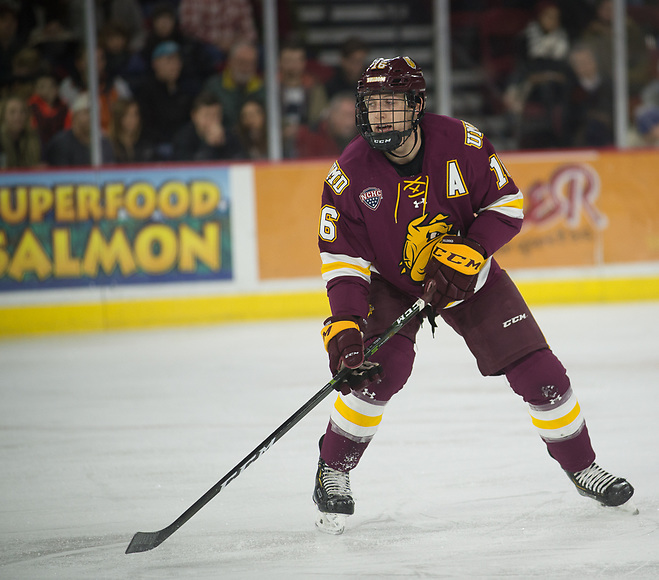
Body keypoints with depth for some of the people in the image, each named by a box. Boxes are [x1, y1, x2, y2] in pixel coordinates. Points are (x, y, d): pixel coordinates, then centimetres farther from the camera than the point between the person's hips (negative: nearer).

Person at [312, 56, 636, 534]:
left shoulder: (461, 143, -21)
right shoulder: (351, 173, -22)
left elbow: (508, 206, -10)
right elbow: (343, 261, -20)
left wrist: (465, 254, -25)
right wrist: (345, 329, -32)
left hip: (469, 275, 1)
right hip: (391, 284, -1)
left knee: (538, 371, -4)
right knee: (380, 370, -25)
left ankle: (582, 467, 17)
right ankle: (333, 473, -4)